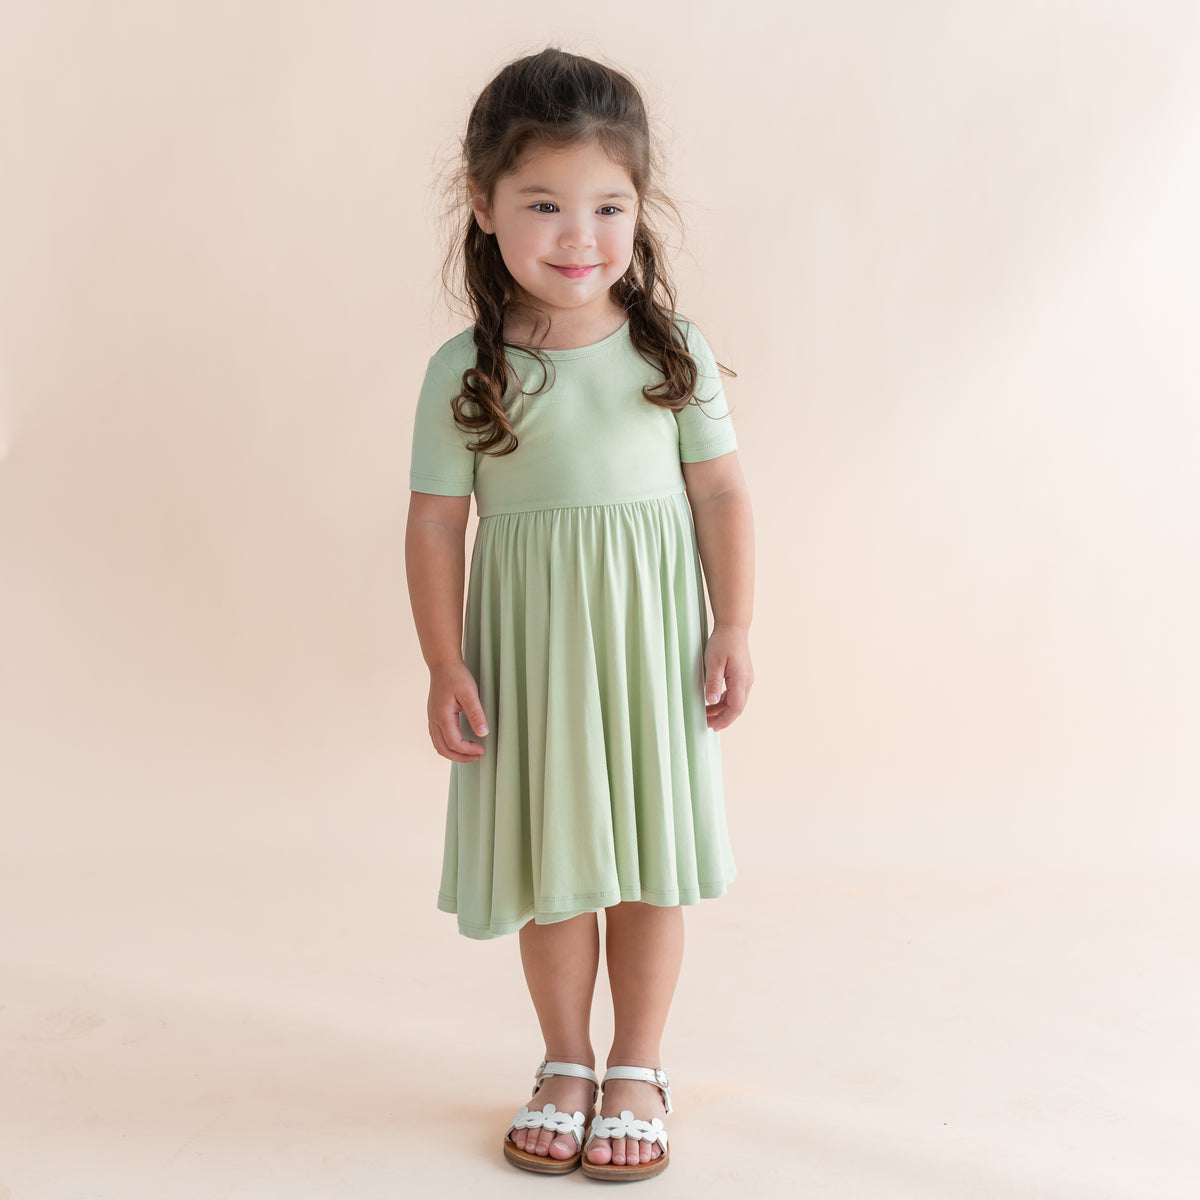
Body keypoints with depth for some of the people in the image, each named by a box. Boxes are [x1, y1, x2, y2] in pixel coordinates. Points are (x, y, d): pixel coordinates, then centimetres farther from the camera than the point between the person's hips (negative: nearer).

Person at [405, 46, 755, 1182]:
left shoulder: (673, 349, -4)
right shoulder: (463, 373, -7)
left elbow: (720, 491, 0)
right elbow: (435, 523, -4)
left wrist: (733, 628, -3)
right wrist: (446, 665, -6)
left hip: (651, 638, 1)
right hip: (527, 645, 0)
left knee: (648, 860, 9)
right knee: (550, 859, 11)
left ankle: (637, 1069, 29)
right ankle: (564, 1063, 32)